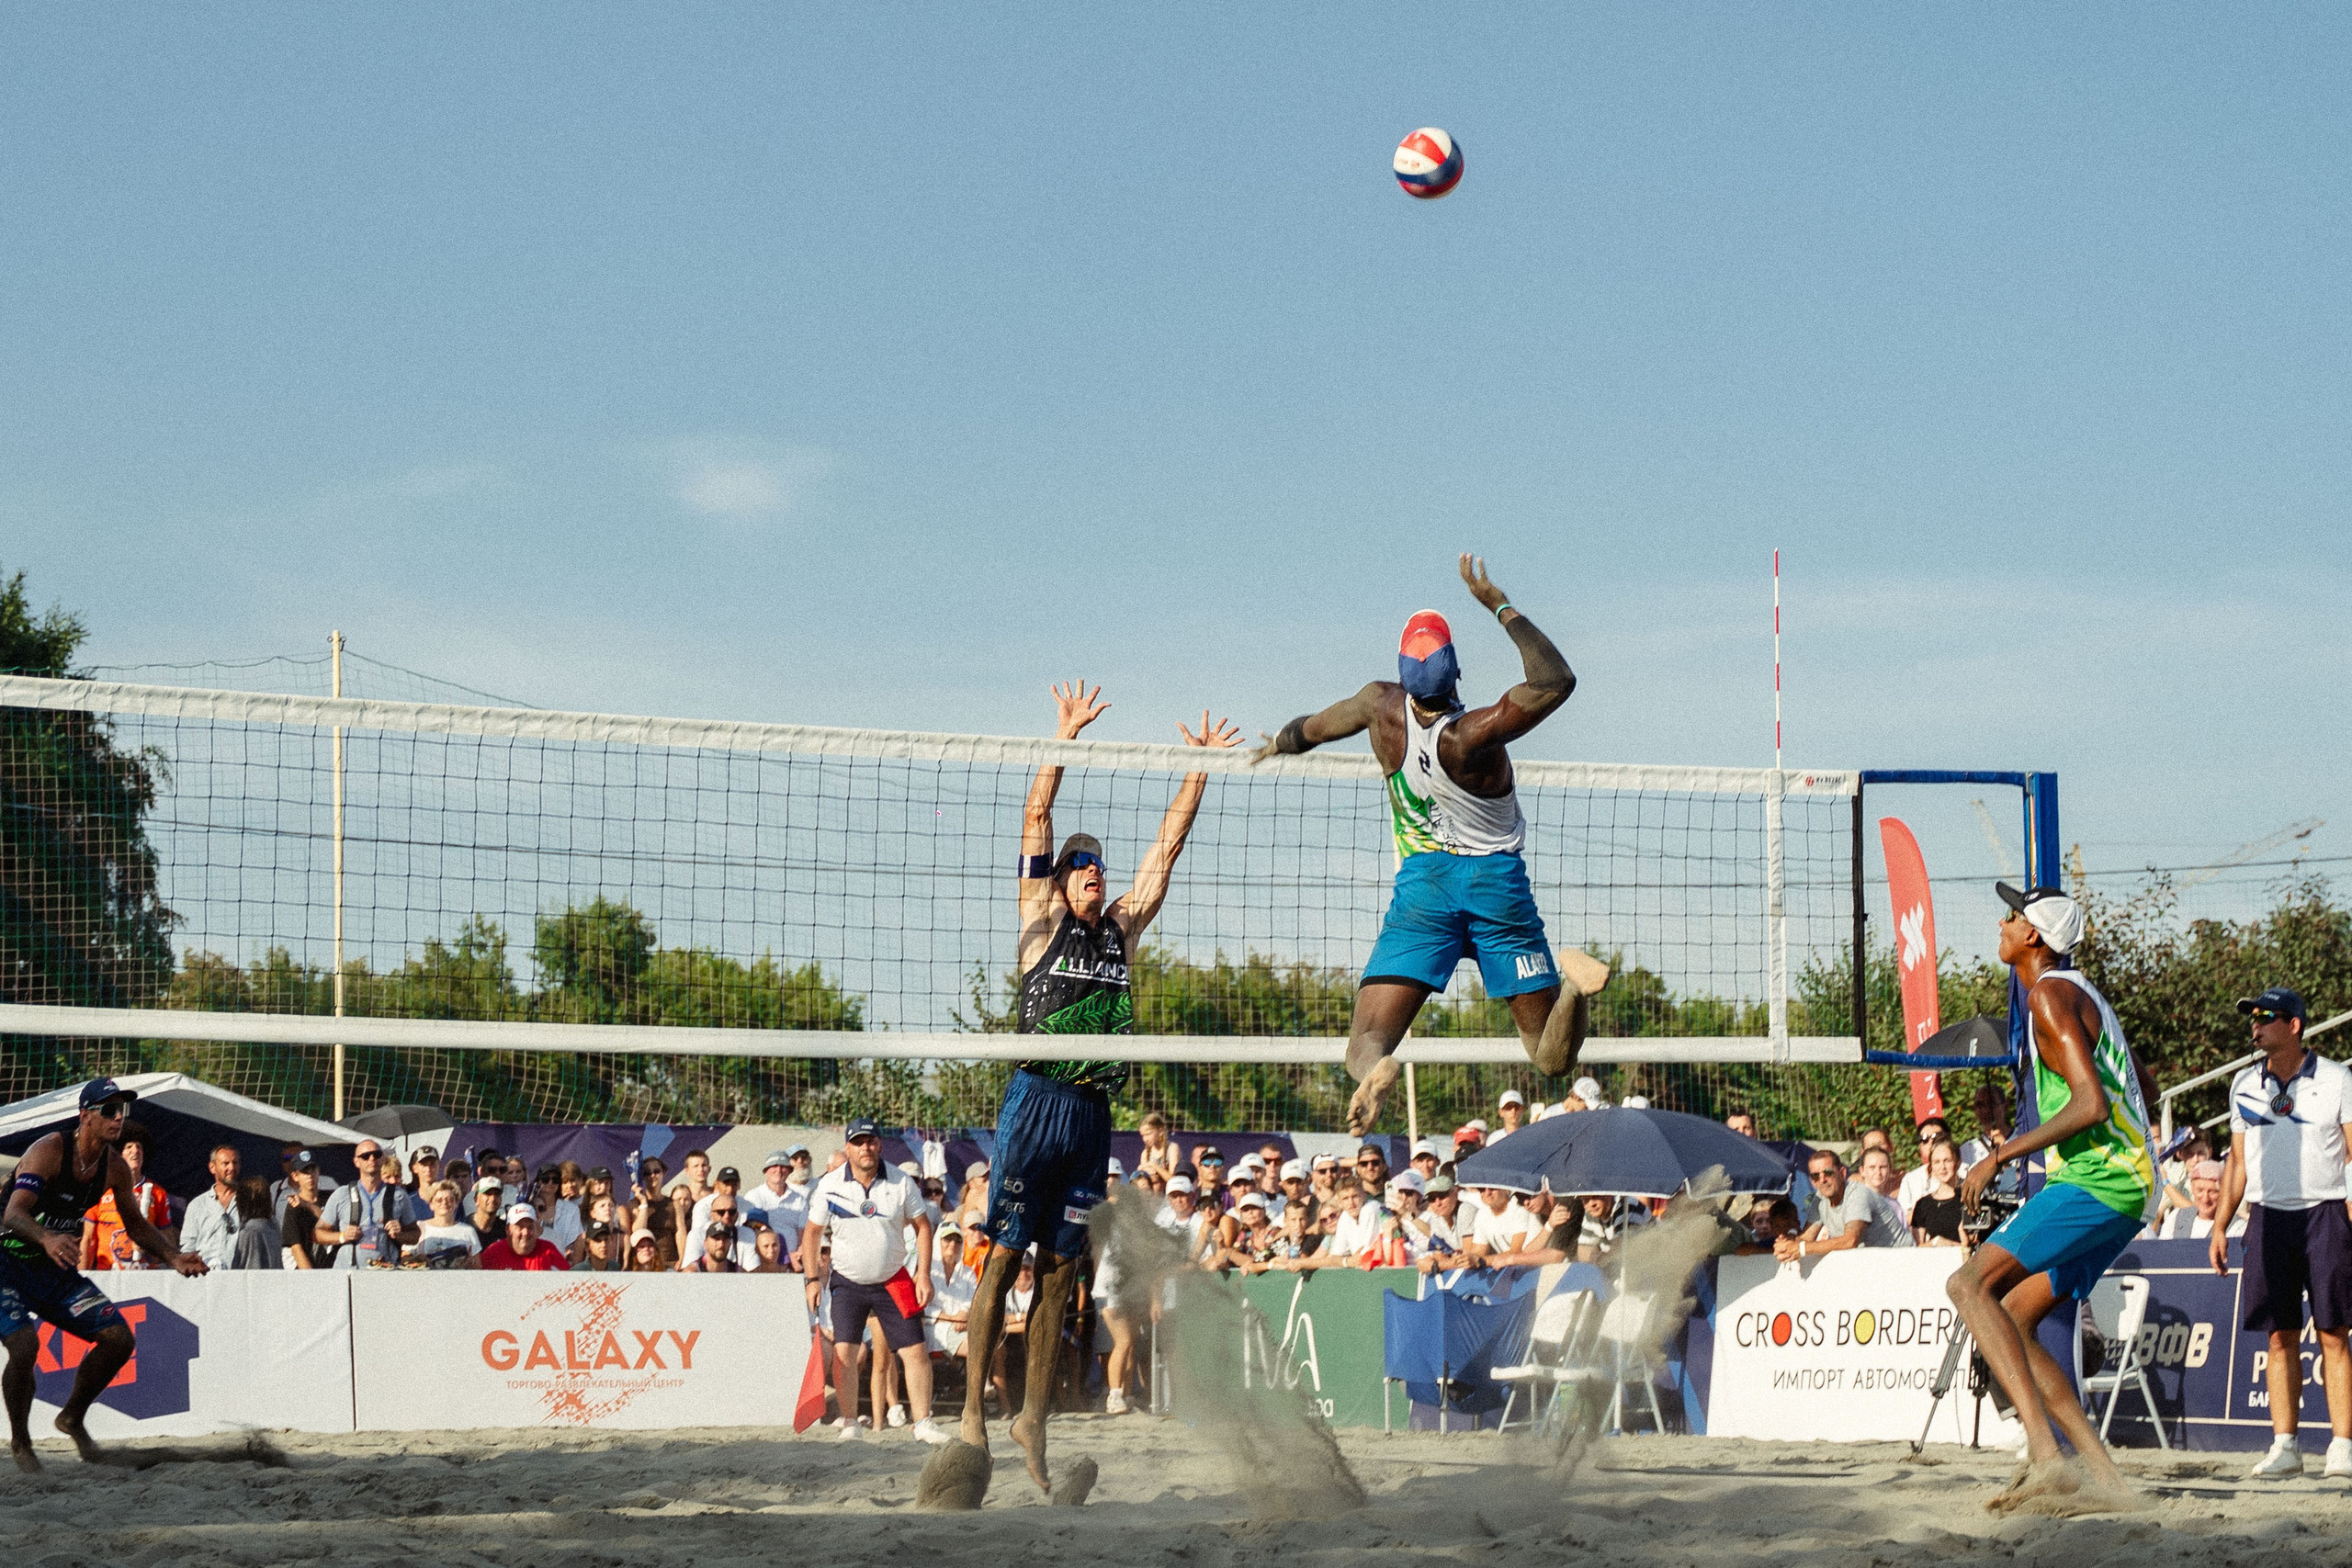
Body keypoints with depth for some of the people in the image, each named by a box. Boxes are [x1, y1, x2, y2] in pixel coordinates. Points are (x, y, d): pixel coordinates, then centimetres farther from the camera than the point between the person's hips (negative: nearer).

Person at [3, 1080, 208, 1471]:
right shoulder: (49, 1151, -24)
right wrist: (48, 1240, -56)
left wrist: (174, 1257, -3)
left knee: (119, 1339, -3)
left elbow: (135, 1223, 14)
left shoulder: (115, 1168, -3)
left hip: (56, 1270, 7)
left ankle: (73, 1418, 19)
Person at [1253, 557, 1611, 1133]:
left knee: (1367, 1041, -4)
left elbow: (1308, 729, 14)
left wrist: (1274, 746, 37)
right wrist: (1500, 606, -16)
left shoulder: (1383, 705, -6)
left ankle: (1375, 1068, -41)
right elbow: (1556, 680, -20)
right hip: (1496, 878, -2)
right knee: (1551, 1056, 2)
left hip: (1424, 880, 2)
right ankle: (1570, 976, -31)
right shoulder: (1469, 736, -19)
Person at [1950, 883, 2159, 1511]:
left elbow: (2091, 1105, -20)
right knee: (2010, 1319, 10)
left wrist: (2001, 1155, -16)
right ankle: (2101, 1472, 3)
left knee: (1971, 1283, -16)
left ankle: (2046, 1455, -29)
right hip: (2130, 1182, 10)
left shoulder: (2051, 996, -10)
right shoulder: (2080, 992, 21)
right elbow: (2143, 1087, 30)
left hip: (2093, 1183, -10)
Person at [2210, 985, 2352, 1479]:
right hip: (2268, 1216, 4)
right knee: (2281, 1335, 1)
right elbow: (2237, 1160, 18)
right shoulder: (2245, 1085, 12)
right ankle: (2284, 1446, 3)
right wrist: (2220, 1225, 12)